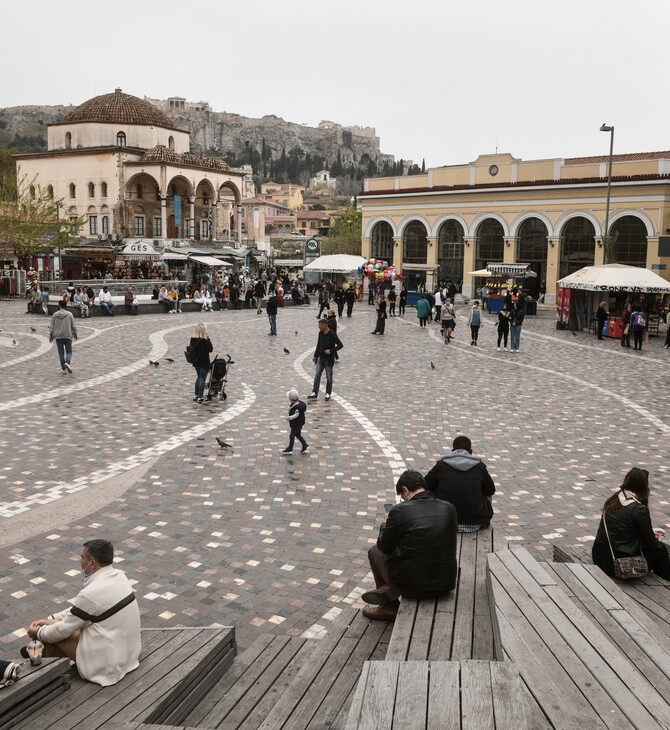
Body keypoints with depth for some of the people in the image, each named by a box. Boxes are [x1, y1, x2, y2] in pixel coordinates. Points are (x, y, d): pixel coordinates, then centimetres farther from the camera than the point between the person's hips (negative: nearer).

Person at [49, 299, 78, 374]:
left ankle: (63, 368, 11)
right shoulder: (69, 314, -4)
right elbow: (73, 326, 0)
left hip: (58, 337, 2)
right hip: (68, 336, -2)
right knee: (69, 351, 5)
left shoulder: (55, 315, 0)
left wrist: (51, 335, 11)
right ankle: (67, 363, -21)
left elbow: (51, 326, 2)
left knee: (61, 353, 9)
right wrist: (75, 334, 14)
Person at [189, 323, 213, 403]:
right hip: (204, 362, -7)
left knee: (199, 377, 21)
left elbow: (190, 350, 7)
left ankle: (196, 395, 27)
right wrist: (208, 339, -12)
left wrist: (192, 360, 16)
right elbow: (210, 349, -13)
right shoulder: (204, 341, -21)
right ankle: (200, 397, 3)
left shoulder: (192, 339, 1)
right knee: (202, 378, 1)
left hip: (196, 362, 7)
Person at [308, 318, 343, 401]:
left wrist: (331, 351, -22)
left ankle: (328, 394, 18)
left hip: (328, 360, -6)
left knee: (329, 378, 7)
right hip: (320, 359, 6)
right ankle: (314, 393, 1)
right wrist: (315, 356, 13)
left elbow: (340, 345, -16)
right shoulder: (320, 333, 4)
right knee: (317, 376, 1)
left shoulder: (332, 335, -16)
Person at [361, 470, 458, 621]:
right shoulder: (449, 509, -1)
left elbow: (384, 547, 0)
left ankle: (390, 606, 31)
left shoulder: (400, 511, -15)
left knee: (375, 551, 22)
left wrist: (385, 524, 20)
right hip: (445, 586, 4)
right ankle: (389, 590, 21)